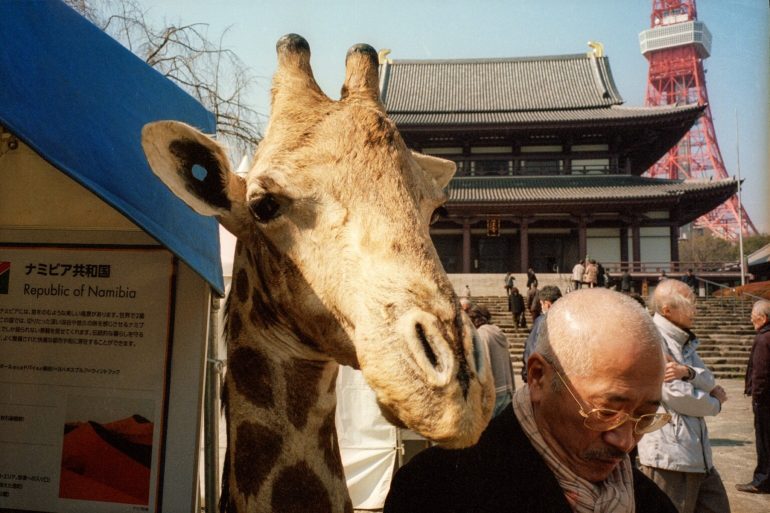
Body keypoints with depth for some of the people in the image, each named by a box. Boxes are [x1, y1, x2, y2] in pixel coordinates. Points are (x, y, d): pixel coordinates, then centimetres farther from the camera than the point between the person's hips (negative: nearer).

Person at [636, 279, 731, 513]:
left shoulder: (684, 341, 15)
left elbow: (709, 381, 4)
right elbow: (674, 394, -18)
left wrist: (687, 371, -20)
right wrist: (714, 404, 1)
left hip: (698, 454, 9)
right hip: (668, 456, -9)